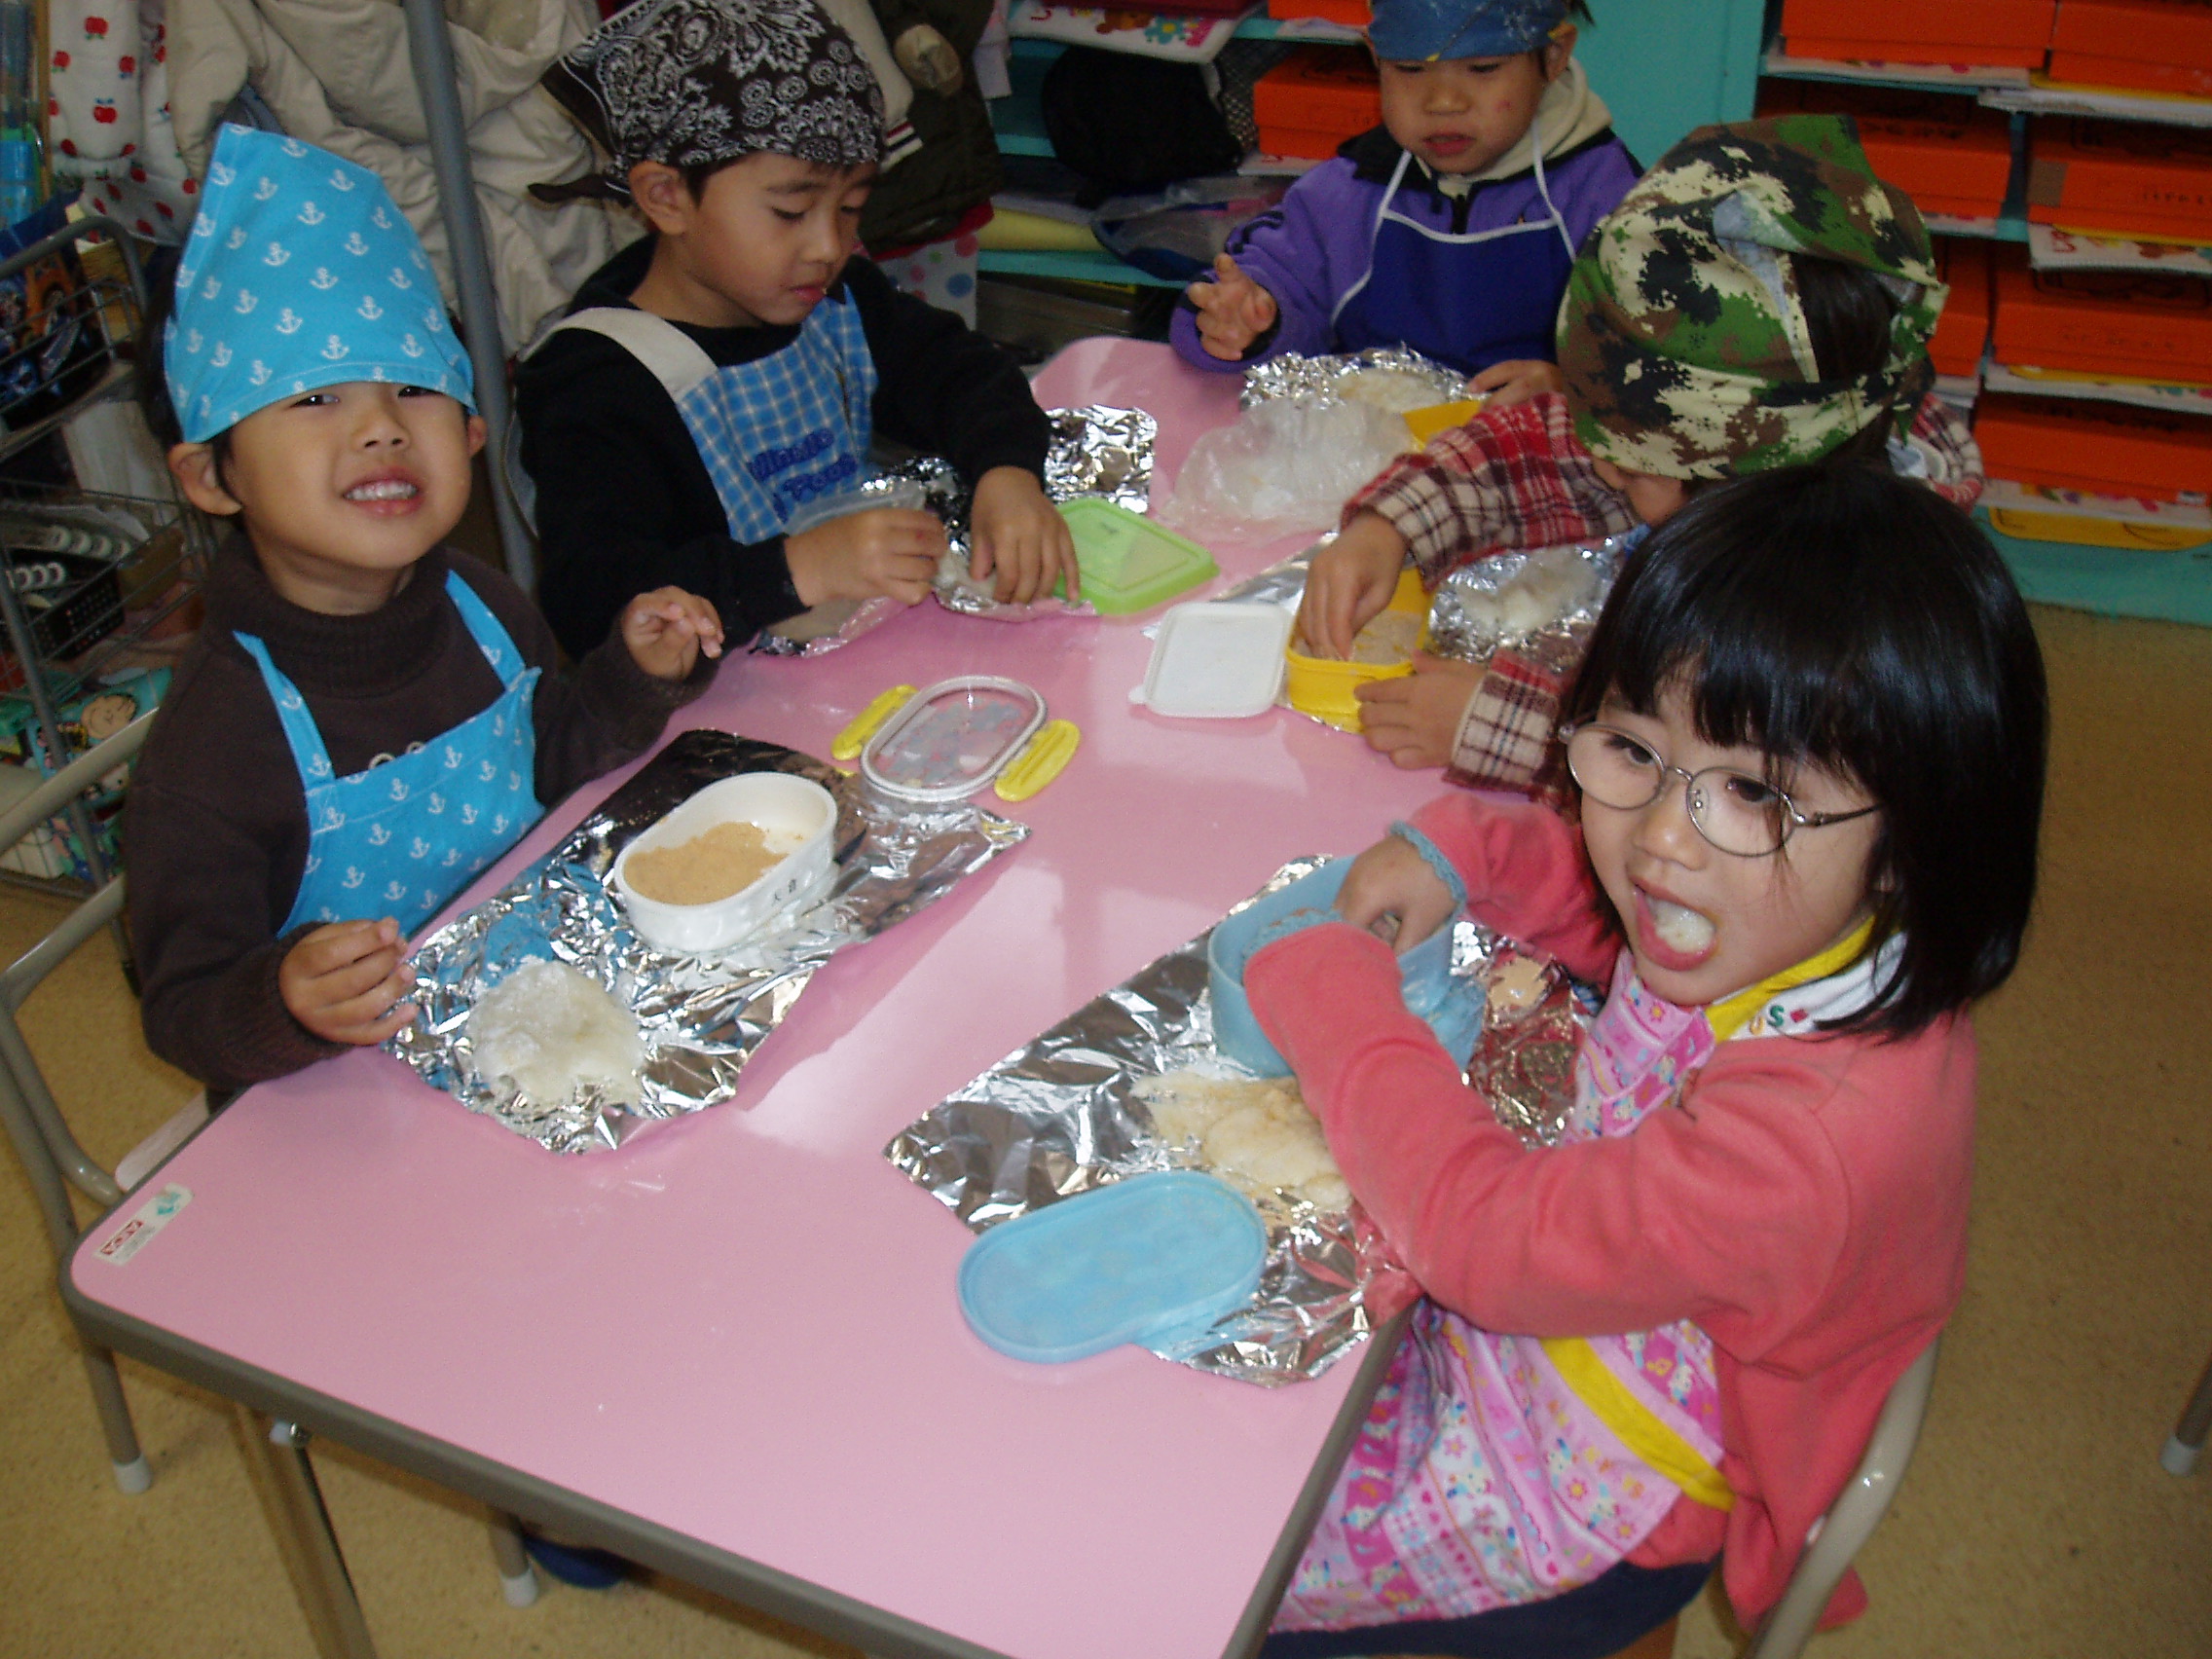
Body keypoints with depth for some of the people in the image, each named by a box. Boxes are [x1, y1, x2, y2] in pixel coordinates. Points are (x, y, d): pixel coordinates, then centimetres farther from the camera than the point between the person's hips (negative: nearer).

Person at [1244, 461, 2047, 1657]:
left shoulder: (1808, 1134, -41)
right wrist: (1457, 851, -9)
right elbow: (1597, 894, 10)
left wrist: (1330, 986, -22)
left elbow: (1490, 1236, -32)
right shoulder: (1773, 919, -16)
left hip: (1588, 1509, -7)